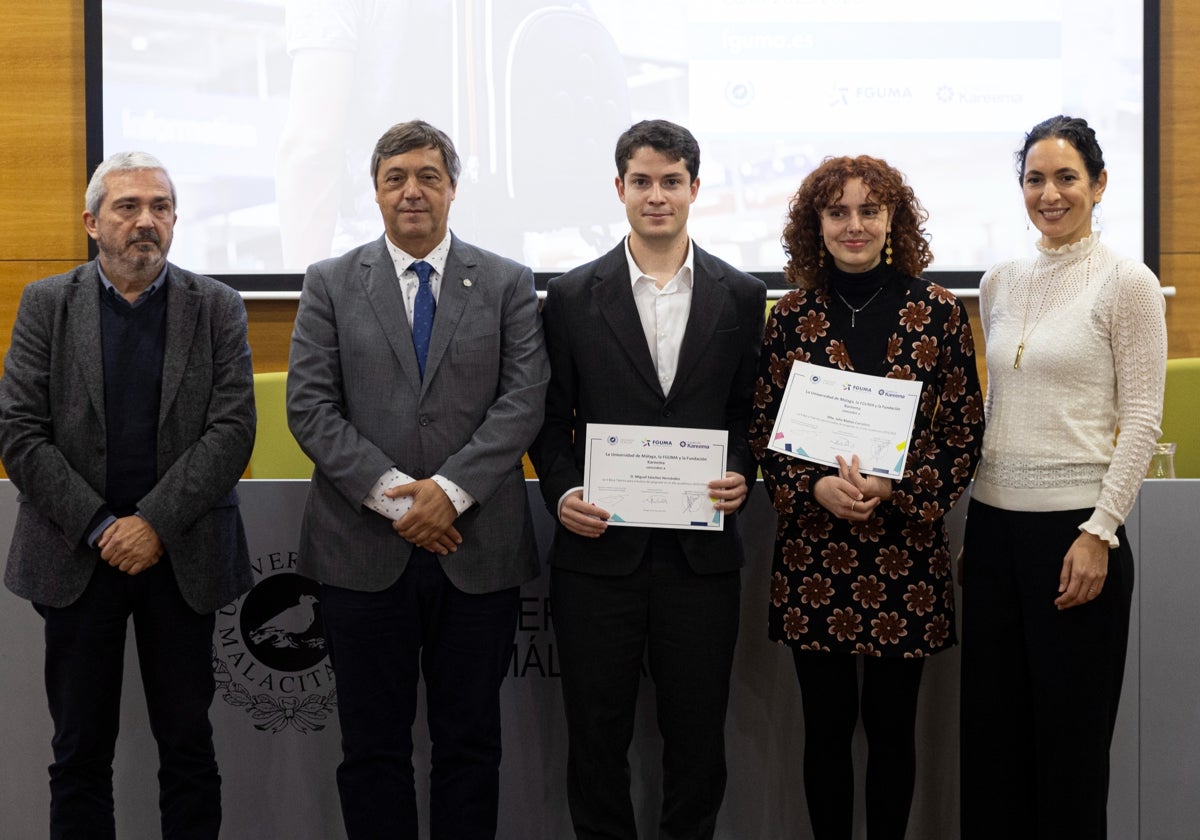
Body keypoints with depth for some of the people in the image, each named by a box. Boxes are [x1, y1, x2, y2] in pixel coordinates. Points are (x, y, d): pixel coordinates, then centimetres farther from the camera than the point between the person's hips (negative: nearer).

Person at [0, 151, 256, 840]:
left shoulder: (217, 308, 2)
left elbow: (233, 429, -6)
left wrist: (155, 524, -15)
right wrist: (98, 528, -12)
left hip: (181, 557, 0)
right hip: (77, 555, 0)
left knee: (189, 745, 8)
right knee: (80, 750, 8)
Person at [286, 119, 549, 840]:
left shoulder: (508, 284, 6)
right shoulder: (331, 285, 7)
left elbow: (524, 400, -4)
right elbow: (310, 407, -2)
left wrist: (451, 489, -15)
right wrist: (391, 494, -13)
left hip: (477, 550, 0)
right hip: (364, 552, 0)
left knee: (471, 744, 9)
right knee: (373, 747, 8)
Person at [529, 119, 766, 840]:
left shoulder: (740, 296, 6)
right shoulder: (572, 296, 3)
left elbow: (748, 410, 10)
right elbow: (551, 418, 6)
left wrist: (741, 474, -8)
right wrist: (563, 492, -10)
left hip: (701, 554, 1)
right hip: (600, 548, 0)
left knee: (697, 737, 9)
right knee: (597, 735, 8)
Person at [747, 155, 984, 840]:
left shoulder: (939, 311, -1)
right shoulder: (793, 316, 3)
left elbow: (965, 431, 0)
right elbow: (764, 430, 4)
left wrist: (892, 489, -13)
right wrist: (817, 487, -13)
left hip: (906, 550, -1)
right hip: (814, 553, 1)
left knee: (892, 725, 8)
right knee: (827, 725, 9)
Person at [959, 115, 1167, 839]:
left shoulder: (1127, 282, -5)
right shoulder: (1000, 283, 11)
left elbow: (1141, 421, -8)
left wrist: (1099, 533, -15)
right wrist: (969, 521, 13)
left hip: (1074, 526, -5)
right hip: (993, 524, 6)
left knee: (1069, 732, 3)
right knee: (991, 728, 10)